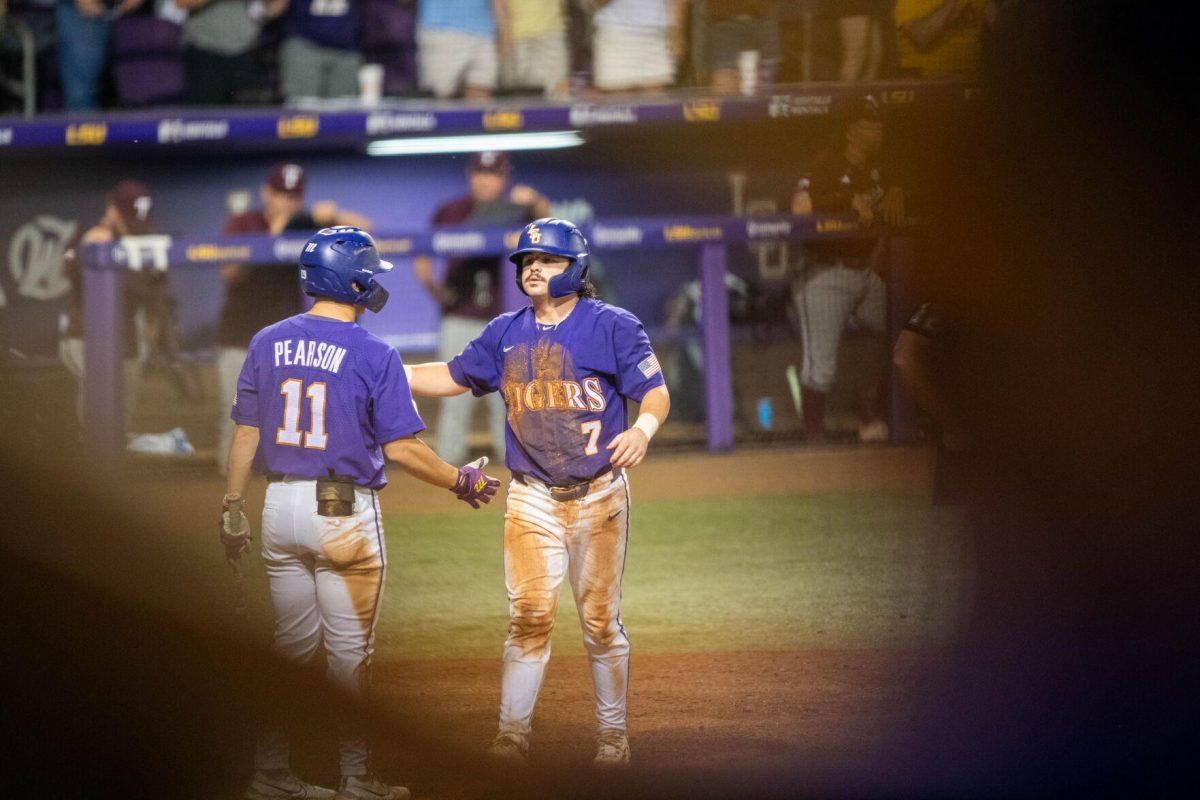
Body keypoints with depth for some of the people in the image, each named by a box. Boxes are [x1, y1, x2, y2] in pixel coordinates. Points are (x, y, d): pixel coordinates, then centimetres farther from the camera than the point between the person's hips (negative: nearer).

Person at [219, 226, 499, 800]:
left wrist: (232, 509, 12)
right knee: (348, 650, 3)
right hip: (345, 513, -5)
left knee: (291, 645, 13)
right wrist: (461, 481, 3)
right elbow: (400, 448, -11)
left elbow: (246, 431, 5)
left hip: (280, 506, 5)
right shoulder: (374, 355, -10)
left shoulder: (267, 343, 3)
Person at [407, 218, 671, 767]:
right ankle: (512, 735, -3)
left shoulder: (613, 326, -4)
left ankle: (612, 733, 15)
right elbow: (455, 377, 20)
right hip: (532, 500, 2)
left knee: (600, 620, 3)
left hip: (598, 496, -2)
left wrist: (643, 428, -29)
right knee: (528, 617, -6)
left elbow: (656, 392, -8)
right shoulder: (506, 333, 9)